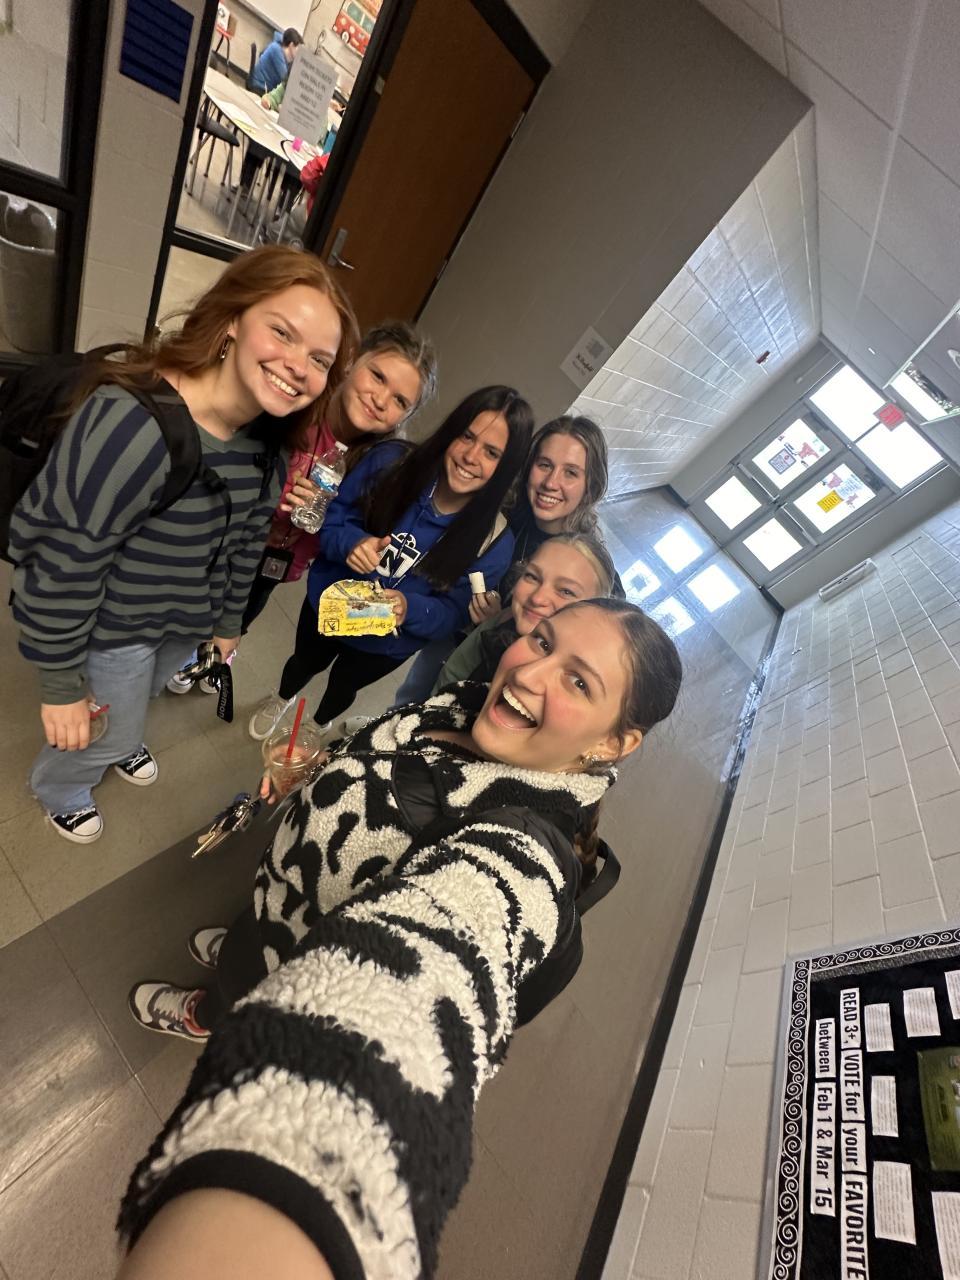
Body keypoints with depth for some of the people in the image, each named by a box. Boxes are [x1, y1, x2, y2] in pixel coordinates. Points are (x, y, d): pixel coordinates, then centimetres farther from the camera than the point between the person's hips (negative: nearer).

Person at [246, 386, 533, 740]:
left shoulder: (494, 541, -27)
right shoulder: (391, 461, -25)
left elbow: (454, 612, -19)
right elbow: (331, 517, -14)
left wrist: (410, 609, -39)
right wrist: (351, 542, -36)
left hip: (387, 644, 0)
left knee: (343, 686, 31)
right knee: (306, 663, 33)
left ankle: (319, 726, 69)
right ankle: (281, 699, 72)